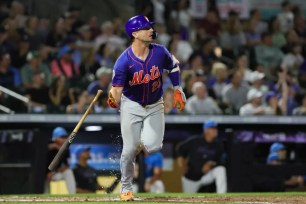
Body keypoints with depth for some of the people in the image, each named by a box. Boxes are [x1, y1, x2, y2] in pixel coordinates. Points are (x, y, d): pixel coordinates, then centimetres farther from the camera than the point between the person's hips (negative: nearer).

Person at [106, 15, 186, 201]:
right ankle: (126, 189, 15)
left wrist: (178, 90, 7)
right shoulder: (124, 61, -23)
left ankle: (142, 142, 25)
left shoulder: (160, 52, -13)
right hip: (132, 106, -2)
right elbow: (117, 88, -23)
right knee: (130, 149, -6)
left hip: (155, 106, 3)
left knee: (153, 146, -14)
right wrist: (114, 100, -45)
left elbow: (174, 66, 8)